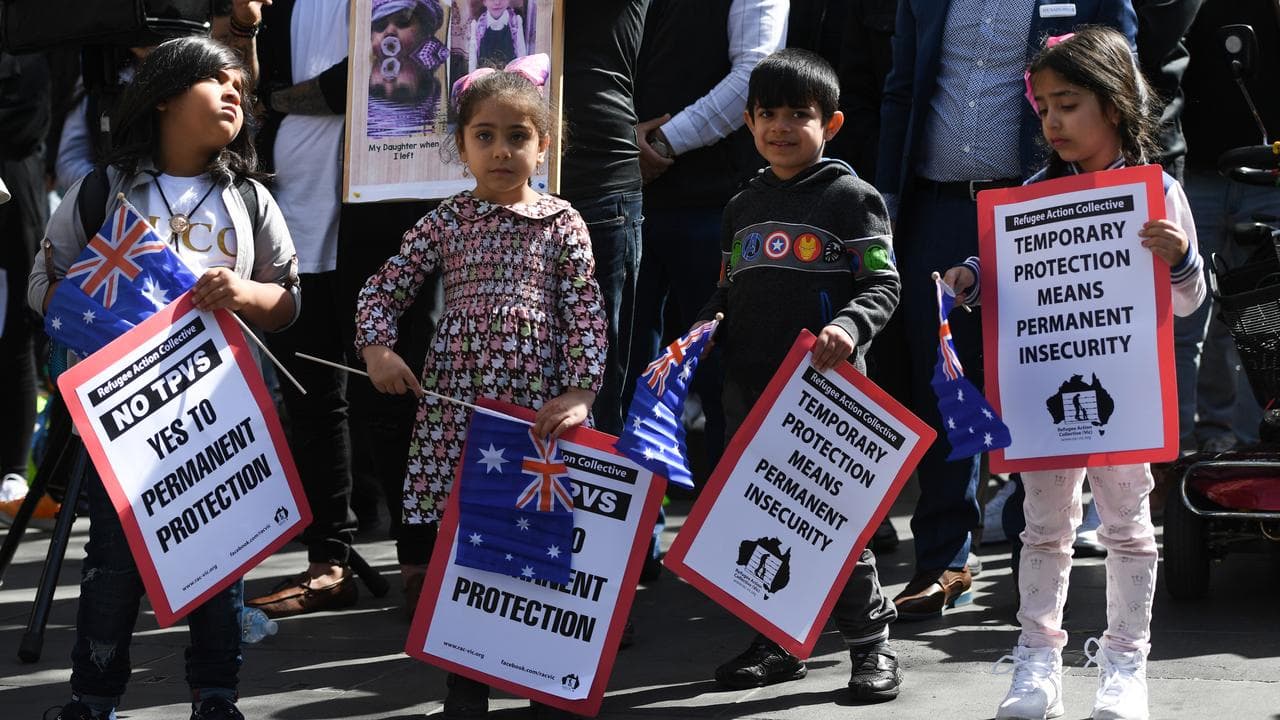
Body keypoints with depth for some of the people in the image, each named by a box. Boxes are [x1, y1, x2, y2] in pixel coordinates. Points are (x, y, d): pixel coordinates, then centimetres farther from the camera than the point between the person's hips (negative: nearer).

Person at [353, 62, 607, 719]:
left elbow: (585, 315, 0)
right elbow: (383, 289, 12)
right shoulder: (446, 222, 8)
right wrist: (377, 347, -6)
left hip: (536, 408, -1)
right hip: (453, 404, 1)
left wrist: (580, 392, -10)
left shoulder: (563, 225, 5)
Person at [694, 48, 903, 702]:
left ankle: (870, 642, 10)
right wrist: (704, 328, 3)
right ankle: (777, 643, 21)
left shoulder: (850, 198, -3)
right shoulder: (743, 207, 14)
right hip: (750, 387, 6)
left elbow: (882, 286, -6)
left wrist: (850, 327, -23)